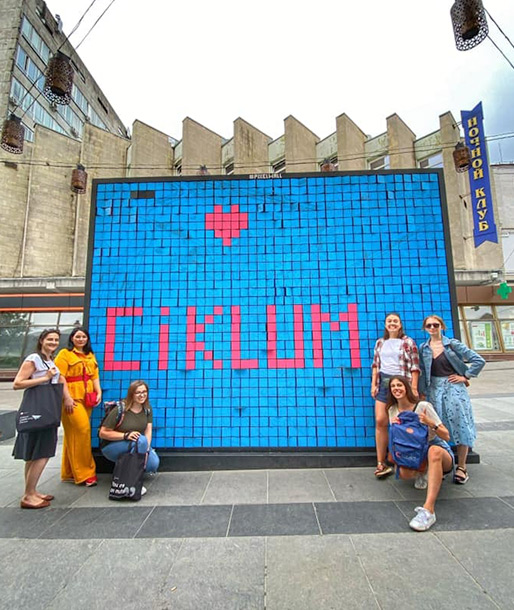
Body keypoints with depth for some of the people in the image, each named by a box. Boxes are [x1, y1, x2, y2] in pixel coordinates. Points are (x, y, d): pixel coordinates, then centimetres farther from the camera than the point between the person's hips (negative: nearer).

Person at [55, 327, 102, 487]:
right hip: (72, 399, -6)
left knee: (74, 434, 13)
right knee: (82, 430, -11)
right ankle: (84, 473, -1)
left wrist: (99, 392, 2)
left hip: (86, 399, 6)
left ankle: (69, 473, 24)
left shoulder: (90, 355, 17)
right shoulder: (65, 354, -2)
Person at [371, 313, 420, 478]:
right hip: (384, 383, 3)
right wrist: (373, 384, 7)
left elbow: (415, 366, -3)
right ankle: (381, 463, 2)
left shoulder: (408, 342, 2)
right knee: (380, 421, -5)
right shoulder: (380, 343, 13)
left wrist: (414, 387, -9)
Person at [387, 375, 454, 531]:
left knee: (434, 451, -40)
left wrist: (430, 423, -32)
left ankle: (428, 510, -46)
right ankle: (423, 472, 9)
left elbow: (446, 436, -13)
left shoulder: (424, 406, -13)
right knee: (404, 473, -29)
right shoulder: (393, 410, 0)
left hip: (439, 449, -4)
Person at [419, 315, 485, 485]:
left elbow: (479, 360, -4)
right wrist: (422, 392, 5)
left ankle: (461, 467, 14)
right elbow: (422, 372, 7)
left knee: (459, 426, 0)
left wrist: (465, 376, -5)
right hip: (434, 391, 2)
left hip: (454, 388, -2)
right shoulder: (423, 348, 4)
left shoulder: (453, 344, -4)